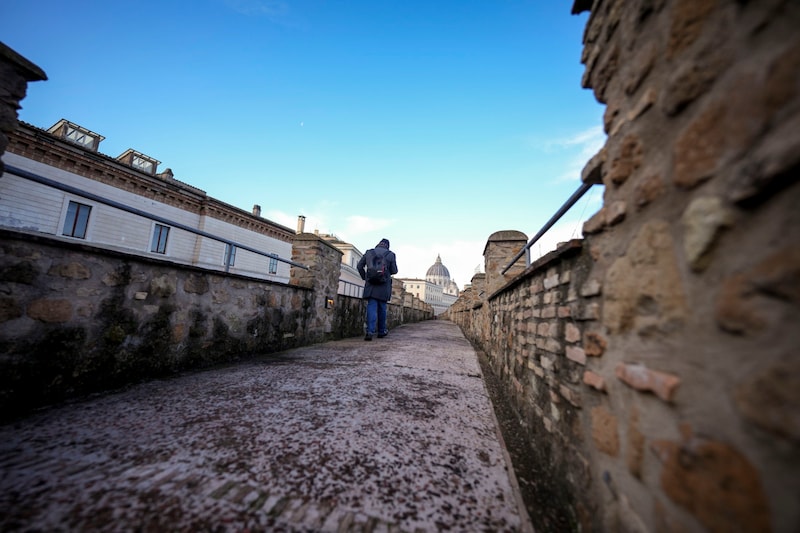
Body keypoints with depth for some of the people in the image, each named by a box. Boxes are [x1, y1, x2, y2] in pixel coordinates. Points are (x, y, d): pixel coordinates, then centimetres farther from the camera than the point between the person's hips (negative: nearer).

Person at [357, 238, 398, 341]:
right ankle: (381, 331, 23)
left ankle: (370, 331, -14)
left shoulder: (369, 252, 7)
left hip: (371, 285, 1)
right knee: (382, 308, 11)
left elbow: (359, 266, 6)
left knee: (371, 307, -2)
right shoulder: (391, 254, 2)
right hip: (384, 286, 0)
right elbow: (394, 271, 2)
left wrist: (364, 277, 16)